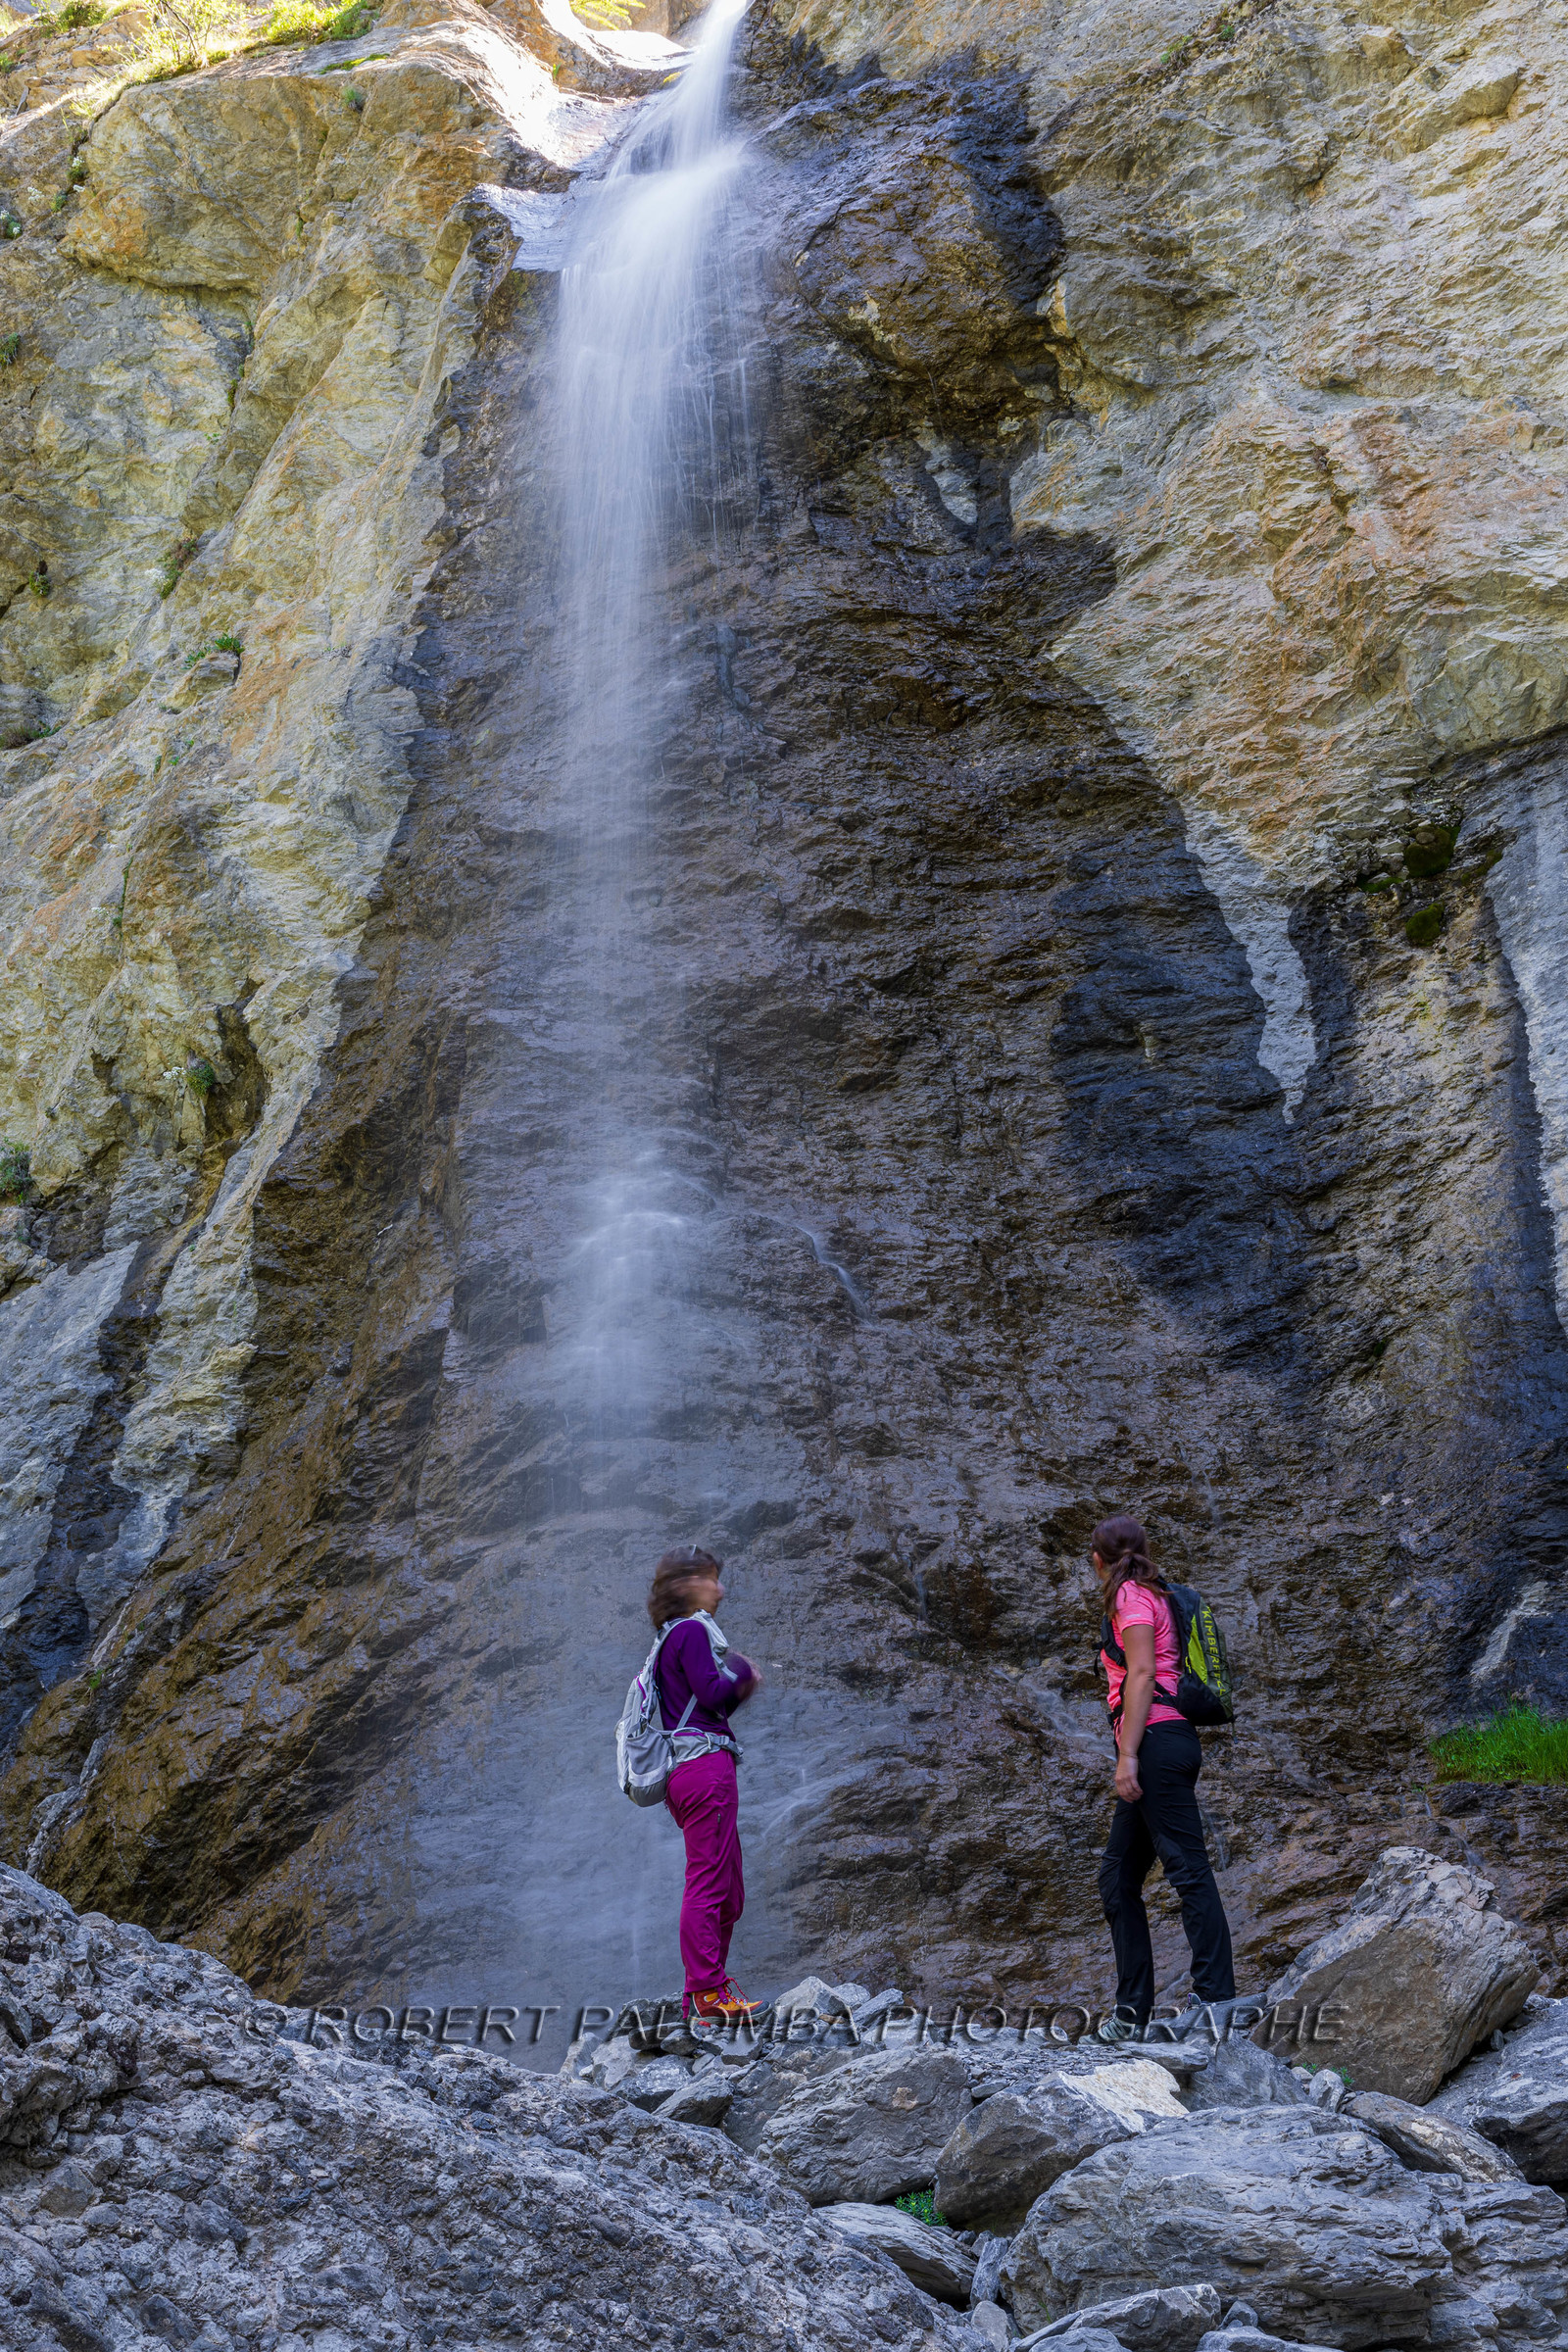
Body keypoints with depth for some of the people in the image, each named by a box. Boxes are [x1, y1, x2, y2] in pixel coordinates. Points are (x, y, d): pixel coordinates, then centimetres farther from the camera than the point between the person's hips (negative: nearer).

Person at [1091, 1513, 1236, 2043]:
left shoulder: (1132, 1596, -3)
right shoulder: (1150, 1596, 24)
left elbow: (1142, 1673, -14)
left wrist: (1128, 1756, -19)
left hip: (1156, 1741, -10)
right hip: (1164, 1746, 10)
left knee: (1188, 1869, -12)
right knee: (1117, 1880, 10)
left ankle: (1215, 2000, -14)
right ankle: (1131, 2012, 11)